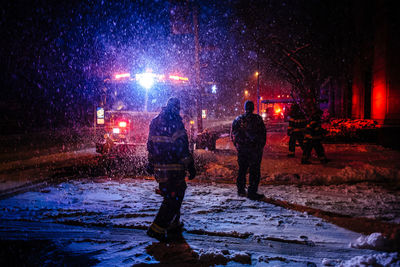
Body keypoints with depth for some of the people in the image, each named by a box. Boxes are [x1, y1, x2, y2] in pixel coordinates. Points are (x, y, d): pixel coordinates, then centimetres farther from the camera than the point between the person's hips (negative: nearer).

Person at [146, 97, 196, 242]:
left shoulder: (154, 122, 12)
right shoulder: (175, 122, -12)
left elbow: (150, 144, 17)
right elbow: (182, 147, -16)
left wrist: (151, 164, 25)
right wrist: (190, 166, -11)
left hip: (159, 167, 8)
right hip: (173, 168, -8)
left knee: (170, 196, 20)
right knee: (174, 198, 0)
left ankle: (174, 225, 30)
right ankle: (157, 229, -2)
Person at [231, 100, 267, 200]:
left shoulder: (238, 119, 4)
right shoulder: (257, 119, -6)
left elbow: (233, 134, 7)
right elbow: (263, 133, -4)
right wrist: (261, 146, 6)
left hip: (241, 149, 4)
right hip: (255, 149, -4)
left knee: (242, 169, 16)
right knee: (254, 171, 1)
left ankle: (241, 190, 24)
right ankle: (252, 192, 0)